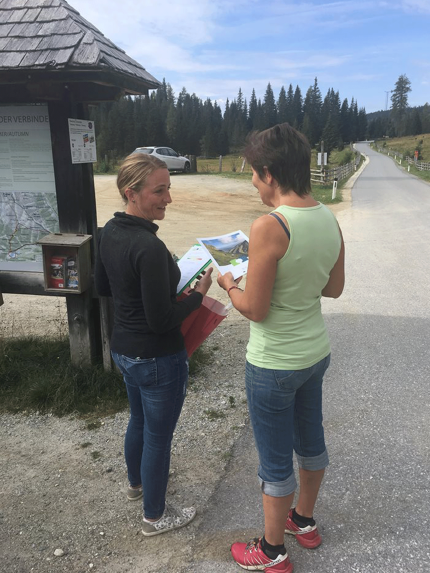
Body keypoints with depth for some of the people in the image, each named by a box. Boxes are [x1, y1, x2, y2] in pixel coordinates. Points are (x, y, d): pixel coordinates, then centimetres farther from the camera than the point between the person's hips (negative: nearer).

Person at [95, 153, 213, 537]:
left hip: (123, 348, 9)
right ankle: (155, 516, 35)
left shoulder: (110, 232, -2)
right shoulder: (149, 248, -29)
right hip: (158, 359, -8)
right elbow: (162, 320, -26)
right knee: (159, 435, 12)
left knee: (139, 419, 29)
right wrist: (199, 293, -13)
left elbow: (102, 287, 11)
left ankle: (137, 482, 55)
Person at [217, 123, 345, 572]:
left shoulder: (269, 227, -27)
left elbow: (255, 309, -22)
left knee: (275, 461, 12)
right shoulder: (329, 220, -3)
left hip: (274, 365, -8)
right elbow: (334, 288, 8)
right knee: (310, 440, 25)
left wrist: (228, 283, -4)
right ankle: (304, 522, 50)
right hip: (316, 352, 8)